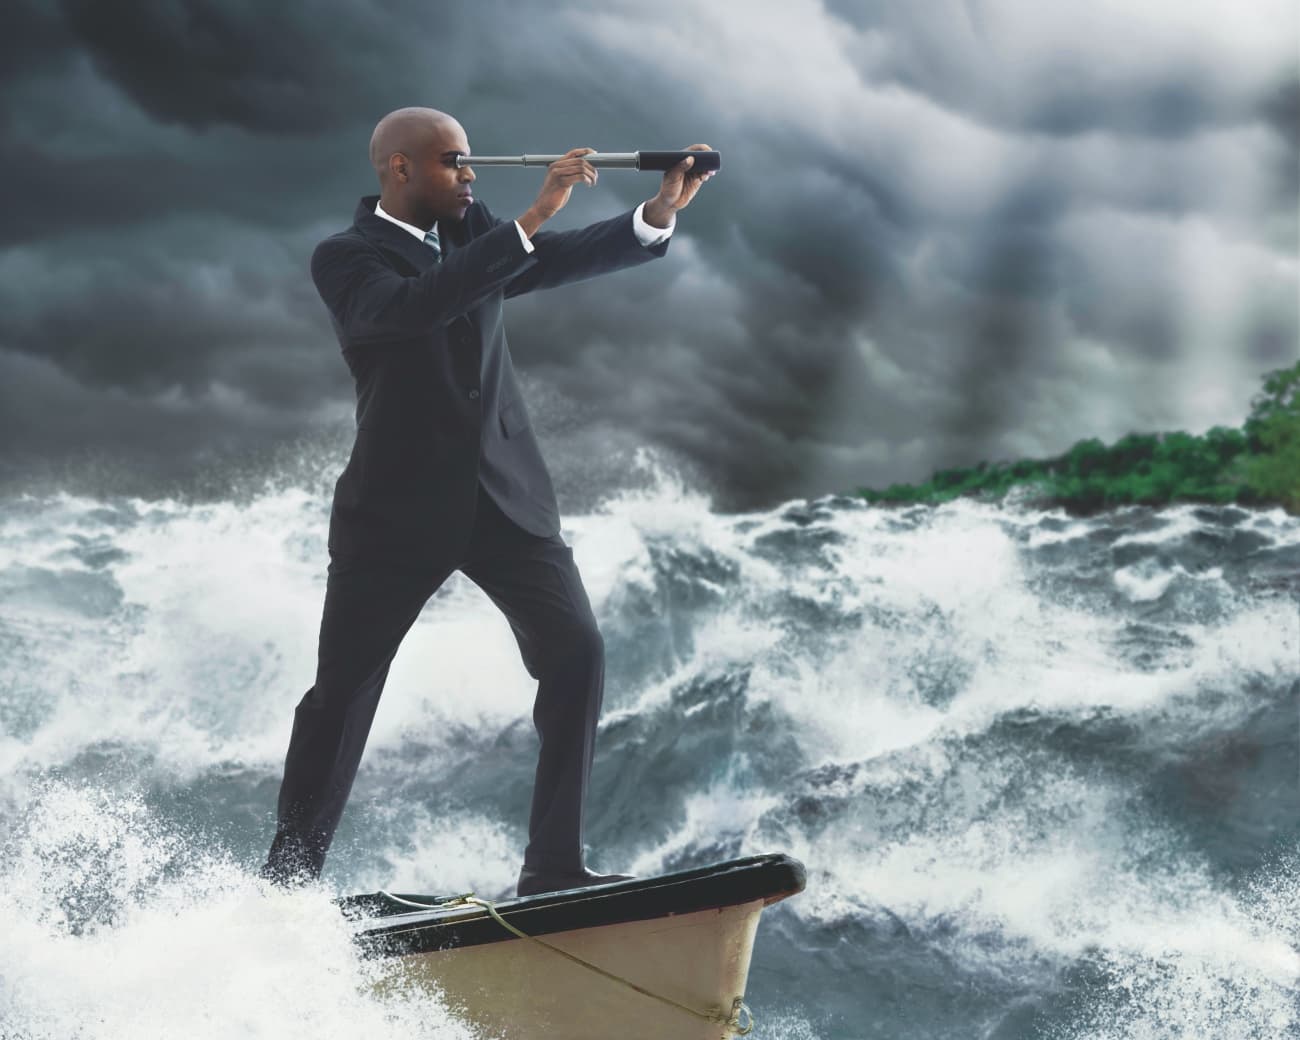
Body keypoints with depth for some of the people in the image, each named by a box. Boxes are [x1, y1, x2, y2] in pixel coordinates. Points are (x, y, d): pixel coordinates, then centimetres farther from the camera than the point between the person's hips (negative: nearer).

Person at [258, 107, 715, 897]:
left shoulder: (475, 235, 10)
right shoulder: (344, 259, -7)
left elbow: (569, 259, 0)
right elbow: (410, 306, -27)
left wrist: (662, 210, -17)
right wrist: (530, 220, -31)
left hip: (507, 495, 5)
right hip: (397, 508, -4)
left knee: (577, 653, -9)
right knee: (342, 692, -1)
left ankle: (555, 864, -5)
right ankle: (289, 878, 12)